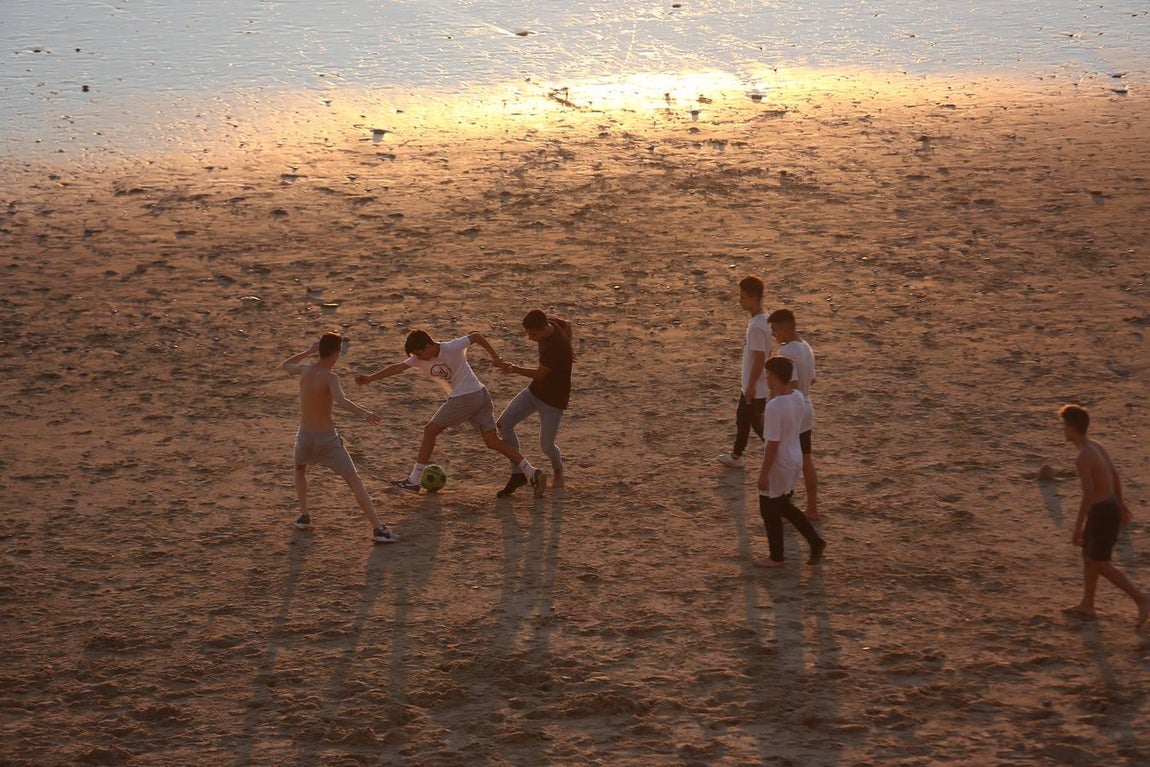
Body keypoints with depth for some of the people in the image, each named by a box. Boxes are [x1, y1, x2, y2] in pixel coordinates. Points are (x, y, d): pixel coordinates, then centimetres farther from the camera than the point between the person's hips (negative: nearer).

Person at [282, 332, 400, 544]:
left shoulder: (305, 370, 0)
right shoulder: (330, 377, -17)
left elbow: (286, 365, 24)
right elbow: (340, 400, -38)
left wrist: (309, 351, 30)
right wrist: (363, 412, -51)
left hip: (305, 436, 5)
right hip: (328, 439, -5)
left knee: (300, 469, 37)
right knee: (355, 482, -3)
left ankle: (304, 516, 30)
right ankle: (378, 529, -10)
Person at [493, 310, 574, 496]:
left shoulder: (556, 349, -33)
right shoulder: (550, 322, -9)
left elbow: (540, 374, -25)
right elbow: (567, 324, 13)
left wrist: (514, 369, -36)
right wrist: (567, 350, 24)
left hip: (553, 399, -8)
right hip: (535, 391, 8)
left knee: (546, 446, 2)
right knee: (503, 424, -3)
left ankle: (558, 470, 39)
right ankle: (517, 474, 3)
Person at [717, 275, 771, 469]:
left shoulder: (757, 326, -27)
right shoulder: (761, 319, 4)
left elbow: (759, 358, -27)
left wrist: (751, 386, -20)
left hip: (755, 388, -10)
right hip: (751, 384, 10)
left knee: (757, 423, 1)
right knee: (743, 417, 22)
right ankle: (736, 456, 36)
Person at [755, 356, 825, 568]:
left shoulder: (774, 407, -28)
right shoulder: (798, 397, -3)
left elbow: (772, 444, -23)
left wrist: (764, 473, -15)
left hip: (779, 465, -8)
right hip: (795, 459, 8)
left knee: (770, 510, 11)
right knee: (783, 506, 25)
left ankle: (776, 557, 24)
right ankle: (815, 541, 24)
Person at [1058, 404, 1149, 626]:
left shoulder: (1083, 458, -26)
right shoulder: (1096, 446, 5)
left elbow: (1088, 496, -28)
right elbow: (1114, 475, 18)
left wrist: (1077, 528, -22)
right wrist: (1120, 504, 29)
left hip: (1103, 514, -10)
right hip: (1110, 507, 10)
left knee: (1101, 566, 1)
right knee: (1088, 557, 18)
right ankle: (1087, 606, 26)